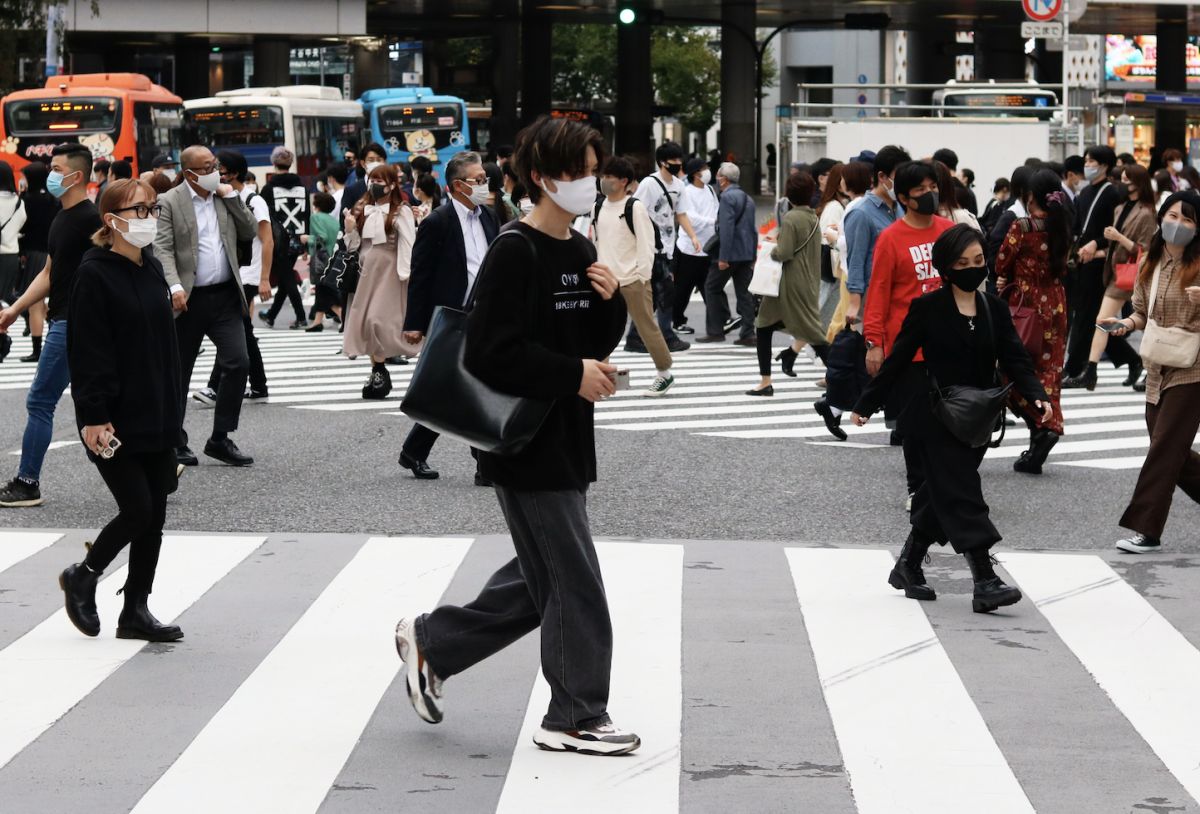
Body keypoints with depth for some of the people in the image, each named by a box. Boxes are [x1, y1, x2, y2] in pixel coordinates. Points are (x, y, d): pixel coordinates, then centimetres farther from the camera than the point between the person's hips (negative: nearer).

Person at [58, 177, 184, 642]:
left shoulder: (152, 269, 11)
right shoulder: (94, 276, -12)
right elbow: (88, 353, -16)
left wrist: (172, 409, 16)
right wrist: (94, 417, -20)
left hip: (157, 418, 7)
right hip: (115, 420, -7)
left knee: (155, 515, 7)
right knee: (137, 510, -8)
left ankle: (136, 610, 16)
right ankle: (82, 578, 17)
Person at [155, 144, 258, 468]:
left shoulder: (225, 197, 11)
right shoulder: (169, 203, -5)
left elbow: (251, 232, 8)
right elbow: (163, 250, -12)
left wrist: (233, 197, -1)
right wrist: (175, 287, -25)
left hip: (225, 296, 4)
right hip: (189, 299, -4)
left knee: (238, 362, -7)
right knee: (179, 372, 6)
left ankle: (220, 438, 3)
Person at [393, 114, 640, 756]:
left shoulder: (580, 252, 11)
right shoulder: (516, 253, -16)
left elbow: (598, 343, 16)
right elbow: (491, 353, -22)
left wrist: (610, 300, -4)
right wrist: (572, 375, -19)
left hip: (567, 442, 9)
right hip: (524, 444, -9)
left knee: (541, 582, 16)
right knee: (574, 581, -4)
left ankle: (429, 642, 30)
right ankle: (575, 719, 9)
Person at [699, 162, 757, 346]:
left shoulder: (727, 197, -12)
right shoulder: (748, 198, 16)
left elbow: (726, 228, -20)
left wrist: (723, 257, -21)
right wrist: (753, 256, 21)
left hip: (730, 252, -8)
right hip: (746, 253, 8)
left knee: (712, 288, 4)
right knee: (744, 292, 7)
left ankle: (715, 330, 3)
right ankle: (747, 334, 3)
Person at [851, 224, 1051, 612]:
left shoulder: (995, 308, 6)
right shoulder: (928, 308, -7)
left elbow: (1014, 358, 0)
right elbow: (899, 360, -3)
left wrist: (1036, 395, -17)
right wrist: (866, 404, -1)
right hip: (934, 419, -5)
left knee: (941, 495, 14)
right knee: (961, 494, -12)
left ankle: (907, 566, 30)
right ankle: (985, 582, -18)